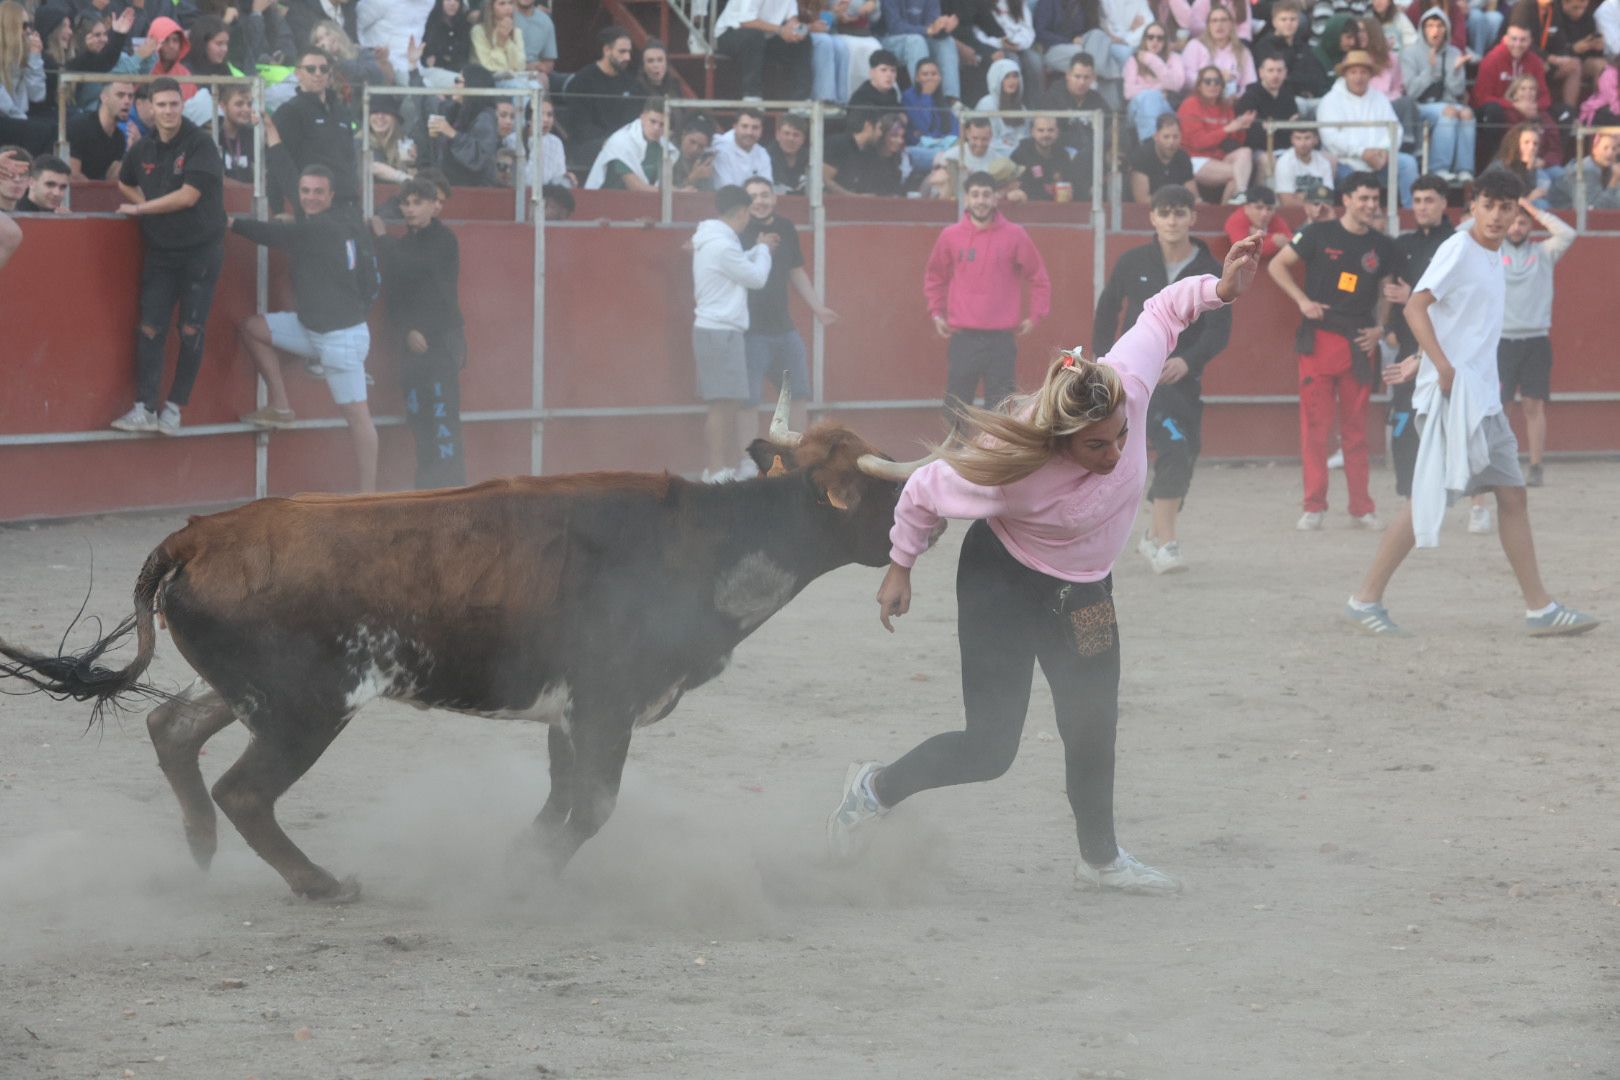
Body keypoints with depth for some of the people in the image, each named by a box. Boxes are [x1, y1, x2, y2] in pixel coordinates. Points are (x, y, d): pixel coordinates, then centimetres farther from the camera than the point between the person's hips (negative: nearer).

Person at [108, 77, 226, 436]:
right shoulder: (143, 149, 5)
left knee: (191, 332, -3)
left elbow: (188, 195, -19)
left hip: (200, 251, -4)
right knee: (150, 329, -4)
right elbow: (125, 184, 26)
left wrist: (140, 208, -9)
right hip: (160, 251, 4)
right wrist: (145, 205, 5)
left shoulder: (200, 144, -12)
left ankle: (173, 408, 5)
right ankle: (144, 409, -5)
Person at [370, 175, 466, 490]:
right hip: (413, 343, 6)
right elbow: (391, 297, 11)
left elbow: (409, 270, -18)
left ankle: (451, 485, -16)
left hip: (443, 339, -6)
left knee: (443, 414, -13)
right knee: (417, 416, 5)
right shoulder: (402, 245, 13)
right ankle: (426, 485, 10)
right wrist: (406, 332, -6)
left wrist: (382, 238, -5)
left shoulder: (443, 242, -4)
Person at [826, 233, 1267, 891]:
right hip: (1005, 585, -6)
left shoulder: (1126, 386, -29)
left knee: (1094, 733, 14)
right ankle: (874, 791, 20)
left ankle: (1101, 859, 35)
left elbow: (1163, 311, -11)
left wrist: (1220, 290, -28)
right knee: (990, 747, -6)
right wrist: (900, 570, -6)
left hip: (1084, 590, 6)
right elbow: (922, 493, -20)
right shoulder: (1013, 471, -39)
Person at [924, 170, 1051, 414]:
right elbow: (934, 277, 19)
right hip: (963, 338, 1)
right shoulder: (951, 236, 5)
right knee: (956, 403, 1)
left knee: (1000, 406, -1)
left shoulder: (1014, 236, 1)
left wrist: (1035, 316, 4)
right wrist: (936, 312, 13)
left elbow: (1038, 276, 9)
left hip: (1001, 337, -1)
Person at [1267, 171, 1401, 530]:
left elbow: (1388, 293, 20)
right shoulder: (1319, 235, -2)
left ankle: (1361, 507, 11)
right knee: (1315, 425, -3)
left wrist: (1380, 329, 5)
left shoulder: (1382, 247, 8)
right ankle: (1314, 507, 2)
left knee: (1356, 429, 7)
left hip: (1359, 345, 3)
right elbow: (1277, 265, 5)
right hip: (1319, 339, -3)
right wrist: (1302, 301, -7)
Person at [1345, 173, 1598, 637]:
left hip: (1483, 398, 9)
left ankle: (1540, 608, 9)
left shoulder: (1495, 258, 15)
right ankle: (1366, 599, 0)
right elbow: (1415, 307, -20)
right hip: (1451, 394, -9)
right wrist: (1444, 368, -25)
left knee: (1512, 494, 7)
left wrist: (1423, 361, 14)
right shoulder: (1459, 250, -11)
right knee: (1430, 499, -8)